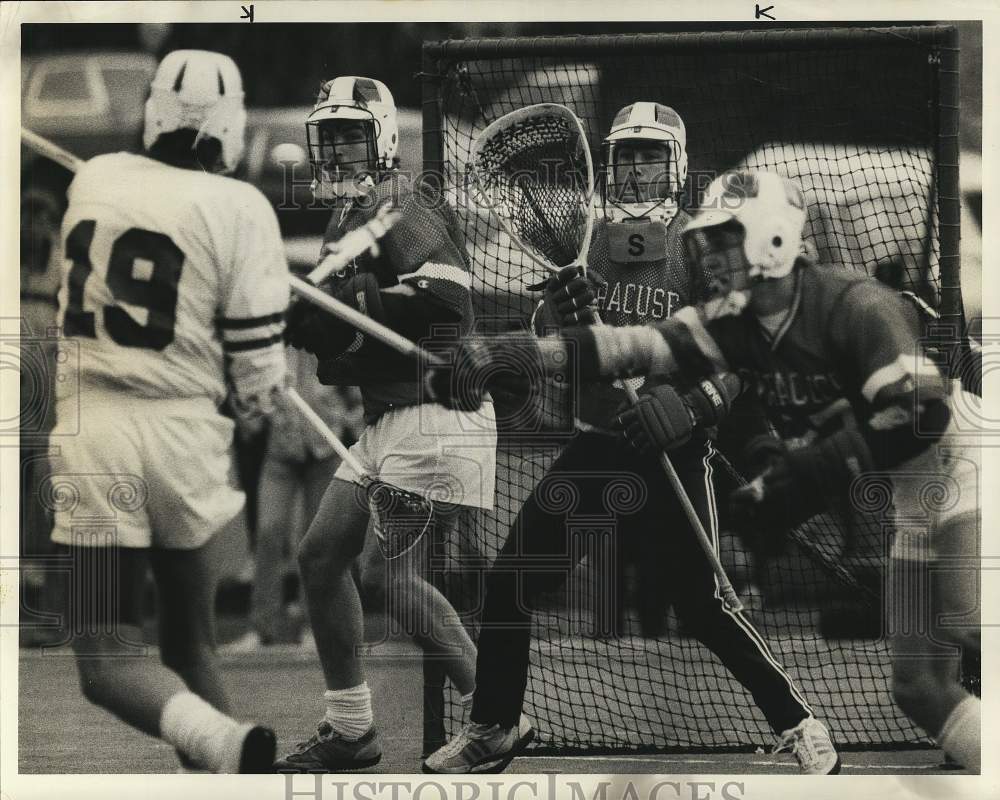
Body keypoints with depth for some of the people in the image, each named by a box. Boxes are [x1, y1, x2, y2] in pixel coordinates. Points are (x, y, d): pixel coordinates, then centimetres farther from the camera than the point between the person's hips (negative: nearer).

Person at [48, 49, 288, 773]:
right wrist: (256, 411, 17)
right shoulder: (239, 208, -5)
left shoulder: (92, 179, 5)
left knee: (108, 656, -2)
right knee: (190, 637, 18)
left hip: (87, 422, 1)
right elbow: (256, 360, -4)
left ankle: (218, 742, -27)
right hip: (185, 434, 0)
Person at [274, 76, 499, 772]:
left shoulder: (399, 205, -9)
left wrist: (342, 308, -21)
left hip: (434, 411, -10)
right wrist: (311, 322, 3)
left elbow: (445, 296, -25)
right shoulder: (349, 218, 20)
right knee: (321, 556, 10)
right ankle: (350, 732, 18)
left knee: (387, 574, -14)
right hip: (387, 419, 10)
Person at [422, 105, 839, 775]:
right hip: (595, 444, 5)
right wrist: (560, 310, -11)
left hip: (674, 453, -5)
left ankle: (802, 726, 5)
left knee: (702, 605, -10)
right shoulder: (589, 241, 10)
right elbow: (553, 346, 12)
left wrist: (690, 401, -27)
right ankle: (493, 729, 20)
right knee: (510, 583, 3)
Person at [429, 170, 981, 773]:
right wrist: (506, 356, -24)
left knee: (972, 629, -31)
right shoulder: (734, 321, -1)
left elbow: (921, 414, -32)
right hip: (912, 498, 8)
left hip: (957, 458, -8)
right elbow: (638, 348, -12)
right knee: (921, 687, 3)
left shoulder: (857, 306, -22)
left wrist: (807, 475, -33)